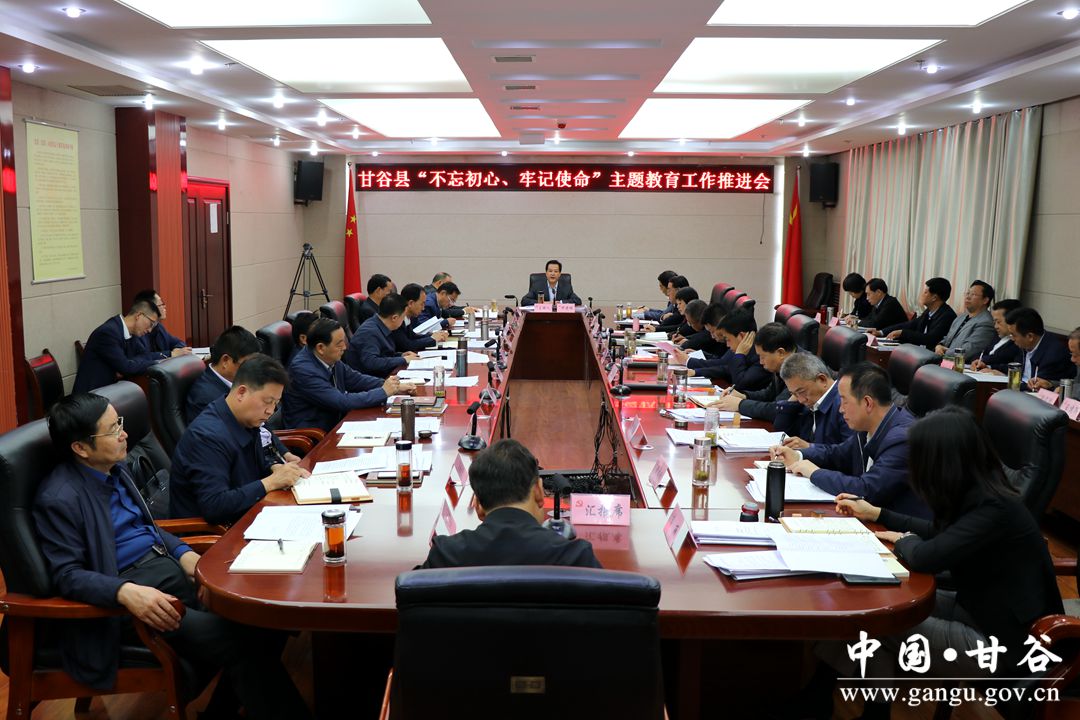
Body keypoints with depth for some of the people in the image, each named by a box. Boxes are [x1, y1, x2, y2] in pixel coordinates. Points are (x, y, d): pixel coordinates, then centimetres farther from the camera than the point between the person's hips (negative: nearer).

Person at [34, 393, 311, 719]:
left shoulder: (114, 468, 10)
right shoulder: (59, 499, -15)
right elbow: (67, 575, -15)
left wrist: (183, 552, 4)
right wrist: (126, 592, -32)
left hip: (167, 563, 9)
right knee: (241, 640, -26)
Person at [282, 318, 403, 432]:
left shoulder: (330, 359, -1)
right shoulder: (303, 370, -23)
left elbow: (357, 379, 14)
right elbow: (342, 402, -25)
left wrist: (395, 387, 1)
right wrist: (383, 392, -18)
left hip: (334, 423, 7)